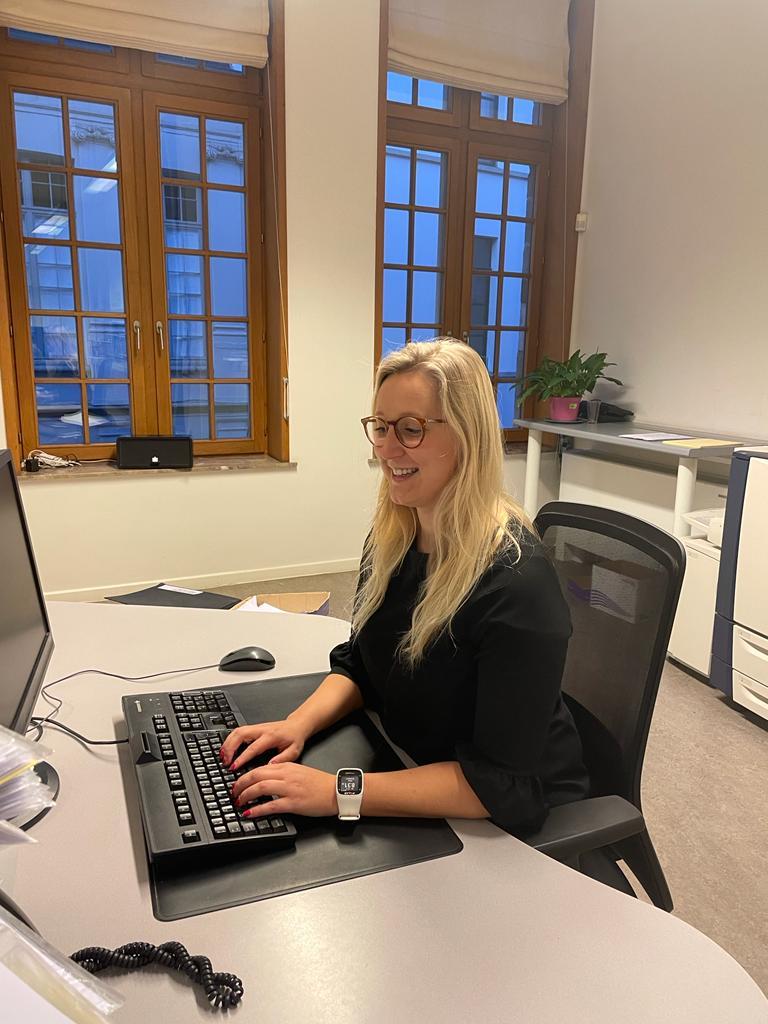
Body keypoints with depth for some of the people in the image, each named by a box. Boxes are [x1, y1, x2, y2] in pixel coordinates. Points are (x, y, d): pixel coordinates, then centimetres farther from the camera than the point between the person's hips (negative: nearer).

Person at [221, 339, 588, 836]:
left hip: (509, 820, -5)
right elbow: (359, 665, 8)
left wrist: (340, 792, -30)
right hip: (409, 768, 6)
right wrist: (300, 723, -11)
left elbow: (502, 784, -26)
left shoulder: (516, 581, -28)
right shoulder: (390, 539, -4)